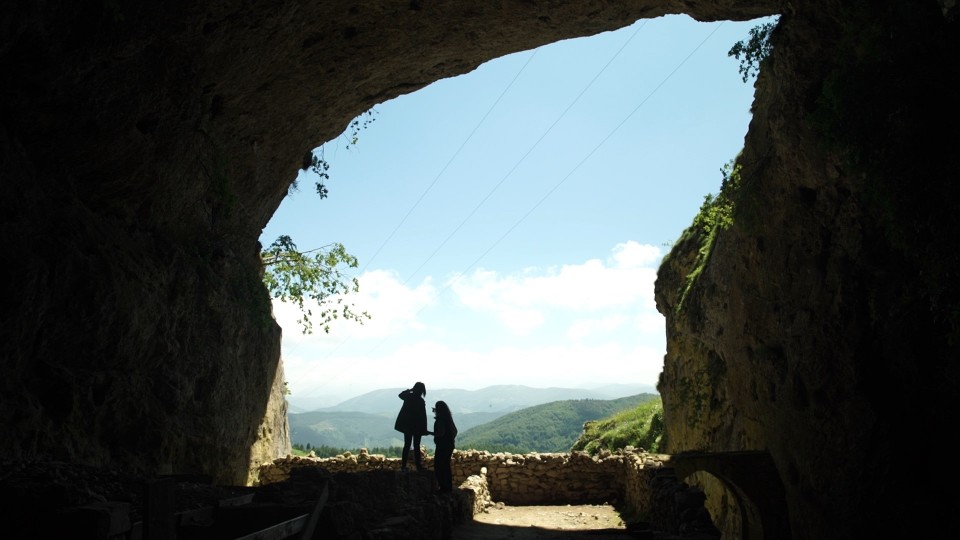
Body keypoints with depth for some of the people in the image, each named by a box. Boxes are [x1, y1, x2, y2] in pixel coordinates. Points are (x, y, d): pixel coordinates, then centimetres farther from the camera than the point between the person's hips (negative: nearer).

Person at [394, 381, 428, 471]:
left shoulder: (408, 397, -5)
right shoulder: (421, 401, -19)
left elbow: (401, 394, 20)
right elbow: (423, 416, -17)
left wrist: (409, 390, 21)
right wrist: (424, 429, -10)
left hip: (407, 425, 4)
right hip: (417, 426, -4)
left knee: (407, 445, 12)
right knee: (416, 446, 5)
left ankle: (403, 466, 12)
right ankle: (418, 466, 10)